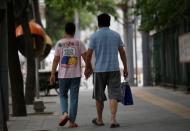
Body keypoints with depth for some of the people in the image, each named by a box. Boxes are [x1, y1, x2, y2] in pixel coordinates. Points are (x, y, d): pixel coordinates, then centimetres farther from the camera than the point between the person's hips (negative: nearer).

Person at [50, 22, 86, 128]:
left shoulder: (60, 43, -1)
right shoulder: (78, 43, -1)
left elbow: (56, 60, -2)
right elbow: (85, 56, -5)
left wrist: (53, 74, 2)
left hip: (63, 75, 0)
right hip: (76, 74, 0)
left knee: (63, 95, 16)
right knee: (74, 97, 5)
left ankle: (65, 113, -8)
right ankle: (72, 121, 4)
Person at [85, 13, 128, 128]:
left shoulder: (95, 36, -2)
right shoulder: (116, 35, 4)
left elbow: (89, 54, -5)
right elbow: (122, 53, 4)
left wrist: (88, 68, 8)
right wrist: (125, 68, 11)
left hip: (99, 70, 0)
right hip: (114, 69, 0)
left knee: (99, 96, 14)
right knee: (114, 95, -4)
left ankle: (99, 119, 24)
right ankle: (113, 119, -18)